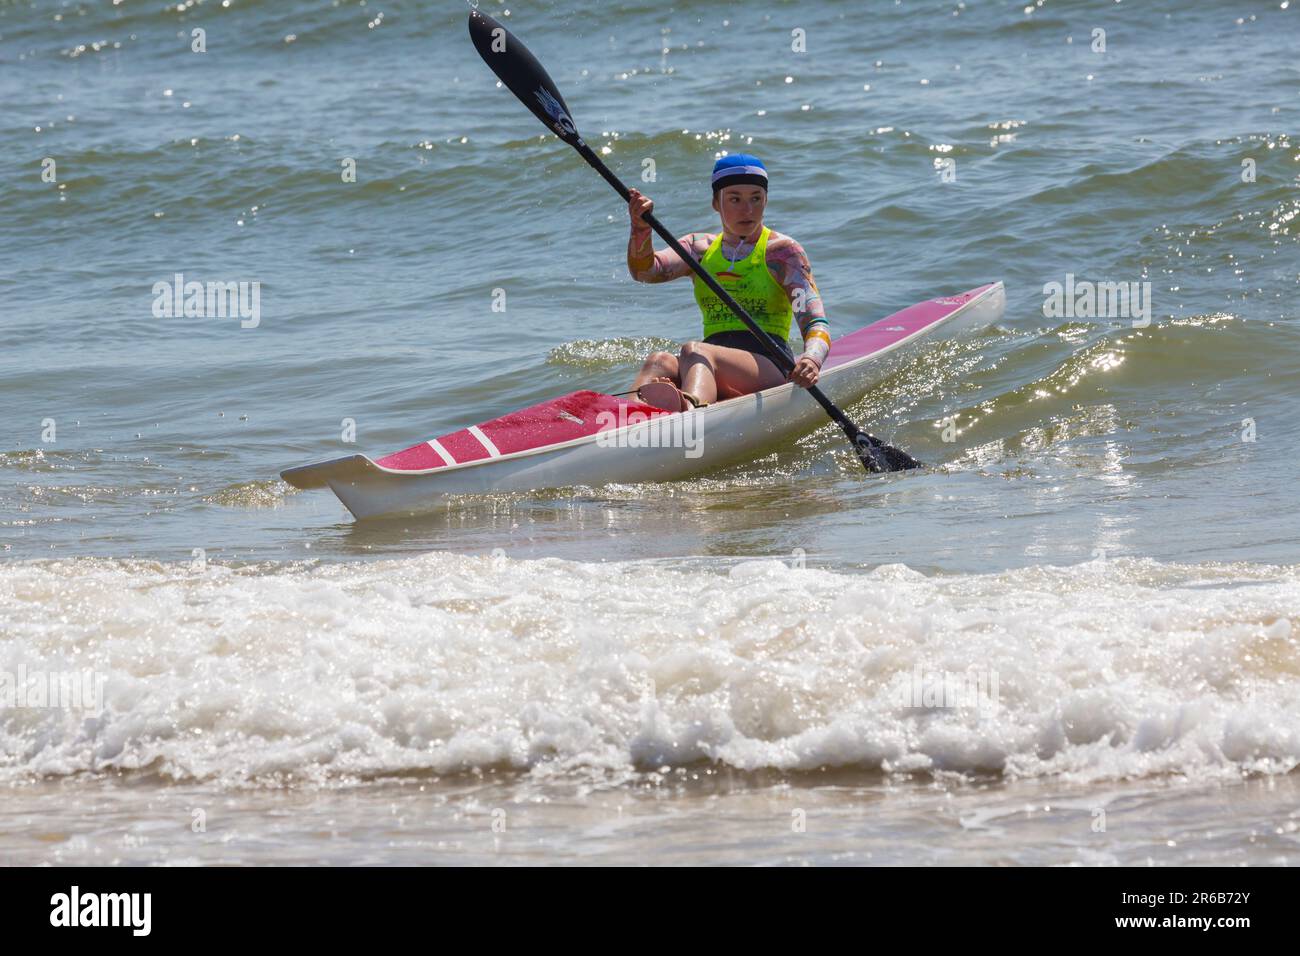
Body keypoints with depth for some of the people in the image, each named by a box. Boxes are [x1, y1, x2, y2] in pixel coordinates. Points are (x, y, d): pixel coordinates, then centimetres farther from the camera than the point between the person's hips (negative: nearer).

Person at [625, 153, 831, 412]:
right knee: (660, 361, -29)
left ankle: (690, 408, -70)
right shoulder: (700, 248, 20)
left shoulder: (781, 251, 6)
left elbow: (815, 323, -6)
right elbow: (645, 271, 3)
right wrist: (641, 227, -19)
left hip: (771, 367, -4)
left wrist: (811, 360, -30)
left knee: (694, 353, -34)